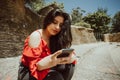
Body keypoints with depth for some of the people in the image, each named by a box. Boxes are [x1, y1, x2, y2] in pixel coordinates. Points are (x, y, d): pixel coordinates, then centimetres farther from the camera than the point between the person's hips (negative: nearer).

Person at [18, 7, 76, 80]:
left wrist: (70, 58, -30)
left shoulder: (55, 38, 0)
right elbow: (35, 66, -22)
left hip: (45, 71, 5)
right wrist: (50, 61, -43)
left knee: (69, 65, -16)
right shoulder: (36, 36, -16)